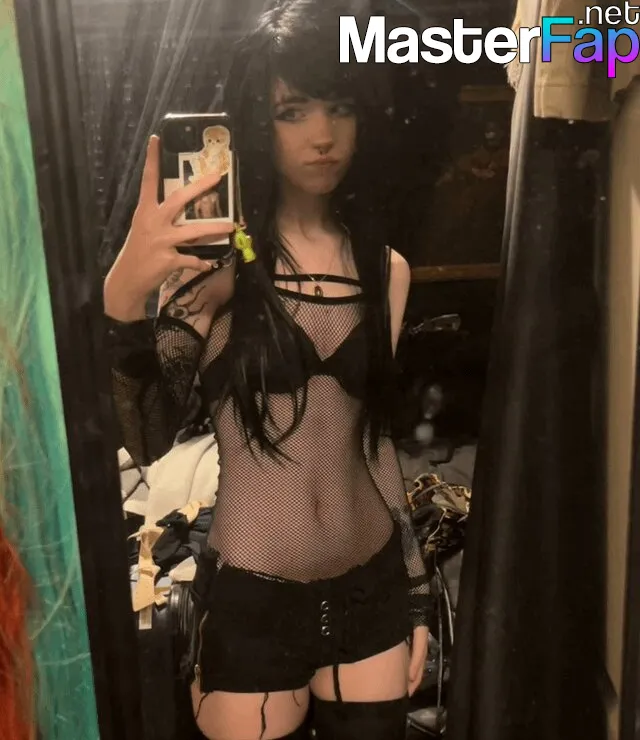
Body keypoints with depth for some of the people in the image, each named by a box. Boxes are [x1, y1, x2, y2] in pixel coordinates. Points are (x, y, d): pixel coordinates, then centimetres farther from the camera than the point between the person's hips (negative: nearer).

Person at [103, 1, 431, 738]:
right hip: (249, 601, -3)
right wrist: (122, 295, -33)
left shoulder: (385, 270, 3)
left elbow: (376, 438, 9)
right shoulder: (214, 258, -10)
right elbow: (146, 438, -16)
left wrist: (414, 596, 12)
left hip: (370, 592, 4)